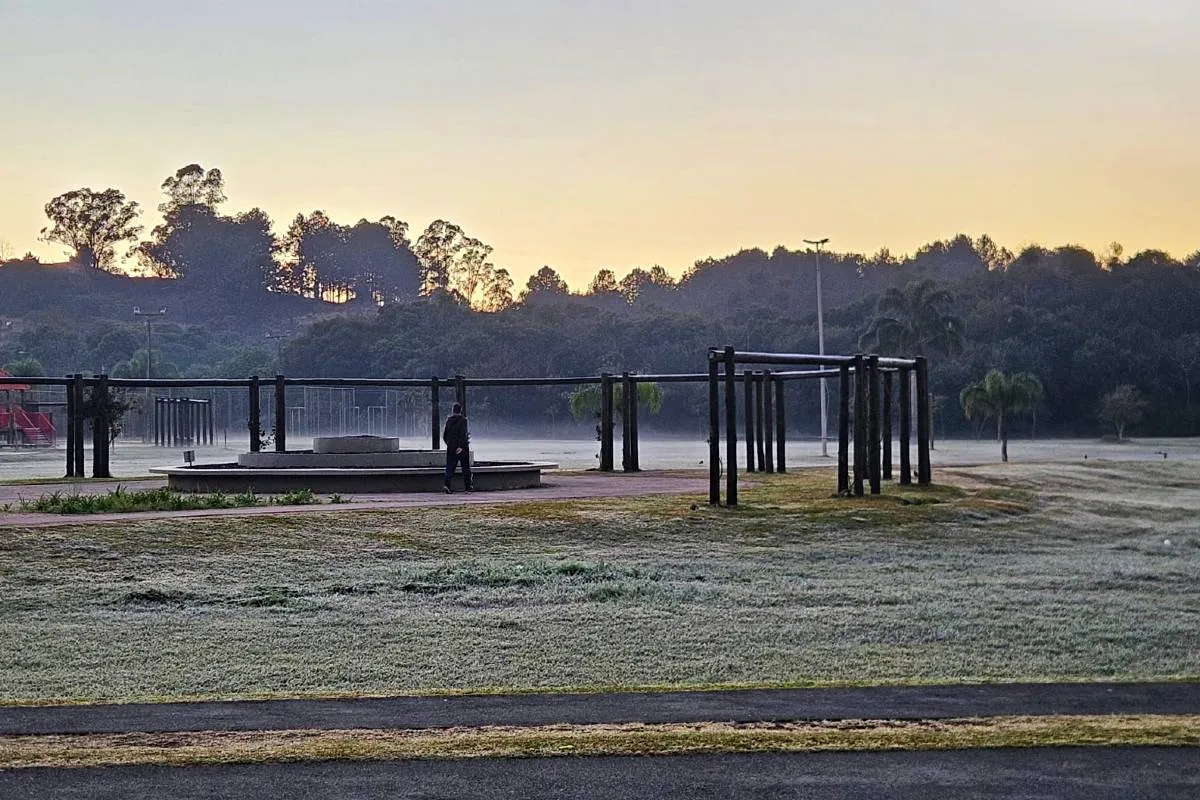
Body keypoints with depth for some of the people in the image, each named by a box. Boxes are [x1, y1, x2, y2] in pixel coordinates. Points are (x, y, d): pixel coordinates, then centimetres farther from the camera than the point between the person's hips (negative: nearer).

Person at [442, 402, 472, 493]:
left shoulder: (449, 420, 6)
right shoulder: (462, 420, -9)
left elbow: (444, 435, 11)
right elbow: (463, 434, -19)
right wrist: (461, 446, -21)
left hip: (451, 447, 4)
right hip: (462, 448, -4)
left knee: (450, 467, 2)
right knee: (466, 467, 9)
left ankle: (447, 485, -17)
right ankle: (468, 486, 15)